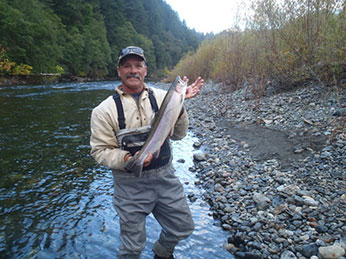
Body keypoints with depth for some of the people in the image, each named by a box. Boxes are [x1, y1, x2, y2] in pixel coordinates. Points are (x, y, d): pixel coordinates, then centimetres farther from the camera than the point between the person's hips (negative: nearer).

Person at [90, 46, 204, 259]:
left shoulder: (161, 97, 0)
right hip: (130, 184, -3)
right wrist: (127, 159, -24)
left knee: (183, 228, 17)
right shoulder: (104, 110, -7)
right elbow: (100, 151, -6)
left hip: (165, 177, 3)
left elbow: (178, 134, -2)